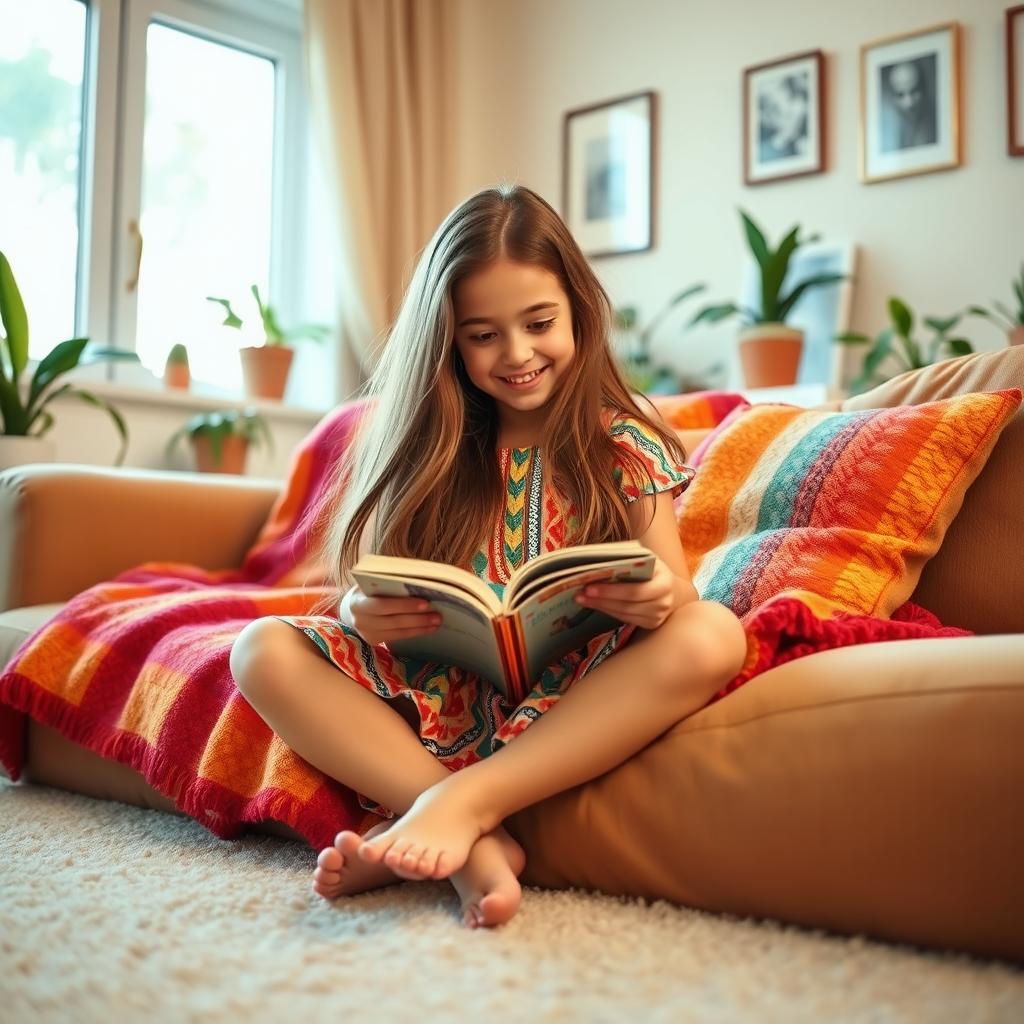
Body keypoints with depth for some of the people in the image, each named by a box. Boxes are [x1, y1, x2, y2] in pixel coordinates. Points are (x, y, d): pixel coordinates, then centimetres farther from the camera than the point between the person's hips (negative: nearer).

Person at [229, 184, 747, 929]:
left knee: (713, 635, -29)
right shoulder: (424, 449, 8)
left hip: (574, 704, -2)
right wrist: (361, 611, -19)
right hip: (438, 696, 2)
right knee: (262, 650, -18)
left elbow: (677, 597, -2)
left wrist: (664, 598, -27)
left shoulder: (626, 449, 3)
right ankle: (476, 844, -30)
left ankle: (461, 801, -31)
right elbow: (365, 594, 5)